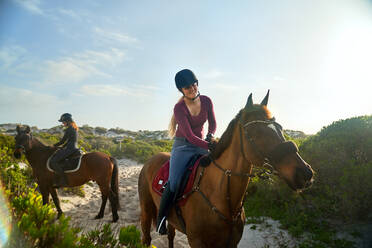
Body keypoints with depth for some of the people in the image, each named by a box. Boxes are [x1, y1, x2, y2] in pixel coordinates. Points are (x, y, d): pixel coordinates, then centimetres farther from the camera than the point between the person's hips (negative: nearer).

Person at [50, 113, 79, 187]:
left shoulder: (68, 129, -12)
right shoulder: (74, 128, 17)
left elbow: (62, 141, -10)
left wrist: (54, 145, 6)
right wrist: (62, 148, 19)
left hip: (70, 149, -11)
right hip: (74, 148, 11)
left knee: (53, 161, -15)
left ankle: (63, 180, -18)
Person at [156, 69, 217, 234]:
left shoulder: (206, 101, -2)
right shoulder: (179, 108, -15)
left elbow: (212, 124, 10)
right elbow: (189, 136, -21)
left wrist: (210, 135, -12)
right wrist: (210, 146, -31)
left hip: (200, 145, 5)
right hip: (182, 146, -5)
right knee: (174, 183, -20)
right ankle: (160, 218, 2)